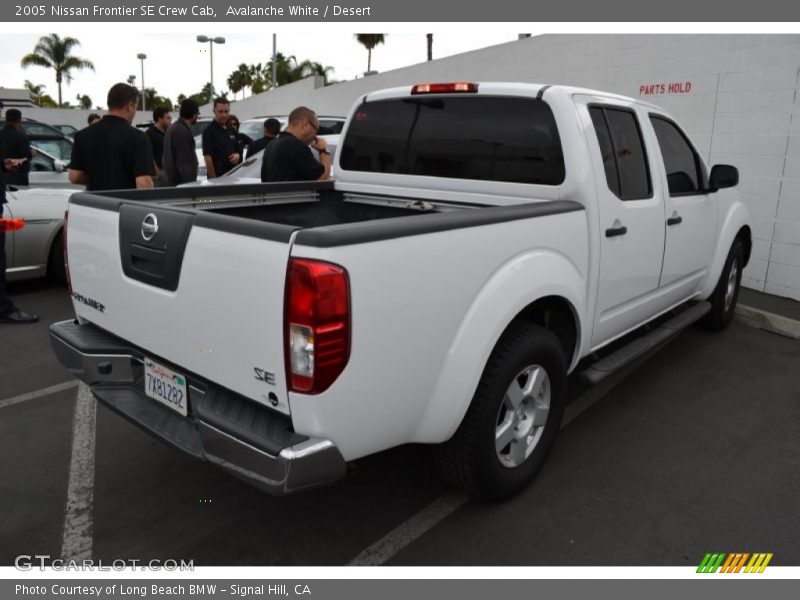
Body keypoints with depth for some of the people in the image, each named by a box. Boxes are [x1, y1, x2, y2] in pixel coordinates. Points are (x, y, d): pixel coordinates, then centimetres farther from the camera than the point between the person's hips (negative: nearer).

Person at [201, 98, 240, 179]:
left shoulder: (232, 130, 13)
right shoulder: (209, 131, -8)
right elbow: (207, 157, -13)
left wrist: (237, 155, -2)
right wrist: (213, 178, -19)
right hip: (217, 177, -7)